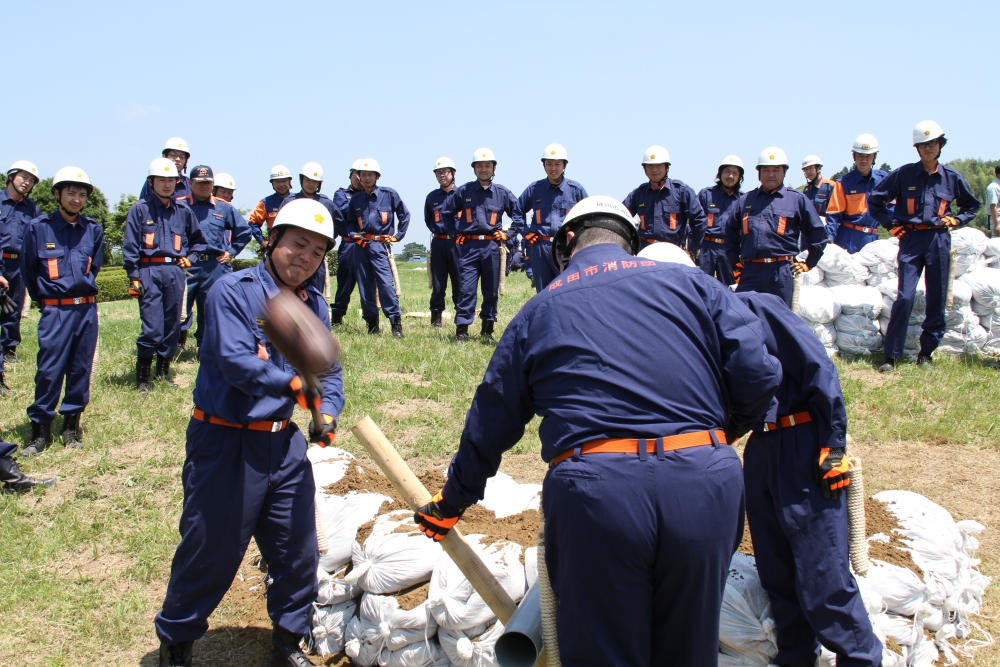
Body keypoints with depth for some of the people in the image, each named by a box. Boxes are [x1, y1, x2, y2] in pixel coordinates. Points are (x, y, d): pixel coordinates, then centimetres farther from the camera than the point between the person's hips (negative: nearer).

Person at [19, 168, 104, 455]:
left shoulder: (94, 231, 4)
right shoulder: (38, 228, -4)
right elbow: (28, 270, 6)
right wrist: (43, 299, 14)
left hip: (87, 309, 3)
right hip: (56, 310, -3)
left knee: (81, 369, 8)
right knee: (49, 371, -3)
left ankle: (72, 424, 20)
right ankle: (41, 429, 8)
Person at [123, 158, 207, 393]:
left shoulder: (183, 210, 12)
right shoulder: (140, 209, 2)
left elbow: (198, 240, 24)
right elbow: (130, 247, -1)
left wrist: (190, 258, 8)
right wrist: (134, 277, -8)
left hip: (175, 271, 4)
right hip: (149, 270, -4)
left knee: (172, 326, 7)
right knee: (152, 328, -10)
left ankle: (163, 374, 20)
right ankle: (142, 380, 0)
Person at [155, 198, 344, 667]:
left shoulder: (315, 306, 9)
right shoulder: (233, 291, -12)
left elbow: (328, 370, 10)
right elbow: (234, 360, -25)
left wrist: (327, 411, -9)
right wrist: (292, 384, -37)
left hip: (284, 443, 6)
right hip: (225, 441, -6)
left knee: (298, 551, 12)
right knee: (211, 552, 5)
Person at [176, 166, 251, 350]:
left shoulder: (224, 208, 10)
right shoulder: (179, 205, 2)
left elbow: (244, 231, 18)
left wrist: (231, 252, 11)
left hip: (215, 266, 2)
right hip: (186, 266, -2)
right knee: (179, 308, -5)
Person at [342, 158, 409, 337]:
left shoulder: (389, 194, 2)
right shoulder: (355, 199, 11)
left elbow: (404, 214, 9)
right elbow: (348, 221, 21)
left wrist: (397, 235, 4)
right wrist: (353, 234, 3)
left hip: (380, 245, -4)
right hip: (361, 246, 4)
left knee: (386, 283, -15)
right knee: (365, 286, 5)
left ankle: (396, 322, -11)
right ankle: (372, 323, 13)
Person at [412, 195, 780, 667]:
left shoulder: (538, 312, 16)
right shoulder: (693, 284, 15)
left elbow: (490, 423, 21)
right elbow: (758, 376, 6)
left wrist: (452, 501, 35)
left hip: (594, 490, -1)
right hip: (704, 484, 1)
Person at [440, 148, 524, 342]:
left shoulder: (503, 193, 7)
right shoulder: (463, 191, 4)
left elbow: (518, 215, 15)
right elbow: (445, 212, 13)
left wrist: (508, 234, 5)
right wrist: (456, 232, 9)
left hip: (492, 246, 2)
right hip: (469, 247, -1)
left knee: (491, 290, 7)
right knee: (466, 289, -7)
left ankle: (488, 330, 16)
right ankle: (461, 331, -4)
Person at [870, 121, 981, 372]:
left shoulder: (952, 177, 6)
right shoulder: (904, 174, 0)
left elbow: (972, 205, 21)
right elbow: (875, 199, 8)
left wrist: (956, 219, 5)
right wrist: (889, 223, 2)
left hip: (938, 241, 3)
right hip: (911, 240, -2)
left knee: (936, 298, 4)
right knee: (905, 297, -10)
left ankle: (926, 352, 15)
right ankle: (891, 356, -6)